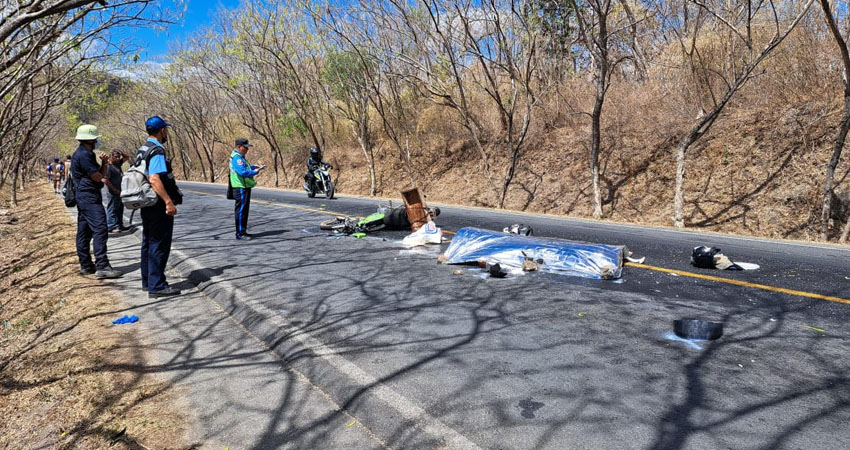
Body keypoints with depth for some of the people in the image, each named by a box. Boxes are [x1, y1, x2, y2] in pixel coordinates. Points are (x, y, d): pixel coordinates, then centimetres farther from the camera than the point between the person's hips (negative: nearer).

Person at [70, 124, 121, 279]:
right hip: (89, 197, -11)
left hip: (84, 198, 11)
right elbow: (98, 177, -15)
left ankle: (86, 265, 19)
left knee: (84, 232, 12)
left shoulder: (86, 154, 19)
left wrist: (103, 163, 0)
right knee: (99, 229, -15)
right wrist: (103, 165, 5)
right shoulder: (84, 155, -14)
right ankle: (102, 266, -19)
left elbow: (102, 174, 17)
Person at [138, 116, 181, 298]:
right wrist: (169, 201, -28)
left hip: (147, 205, 10)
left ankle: (147, 281, 26)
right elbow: (154, 180, -27)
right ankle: (157, 286, -2)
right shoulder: (157, 151, -17)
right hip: (158, 206, -10)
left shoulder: (142, 150, 14)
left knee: (148, 243, 16)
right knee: (159, 244, -6)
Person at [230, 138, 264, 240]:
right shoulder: (236, 158, -18)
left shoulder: (240, 157, 17)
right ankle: (240, 234, -2)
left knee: (244, 210, 16)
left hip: (245, 187, 11)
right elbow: (243, 172, -30)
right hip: (241, 188, -11)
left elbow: (246, 167, 25)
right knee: (241, 210, -6)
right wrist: (255, 171, -28)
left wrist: (255, 167, 10)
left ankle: (242, 231, 25)